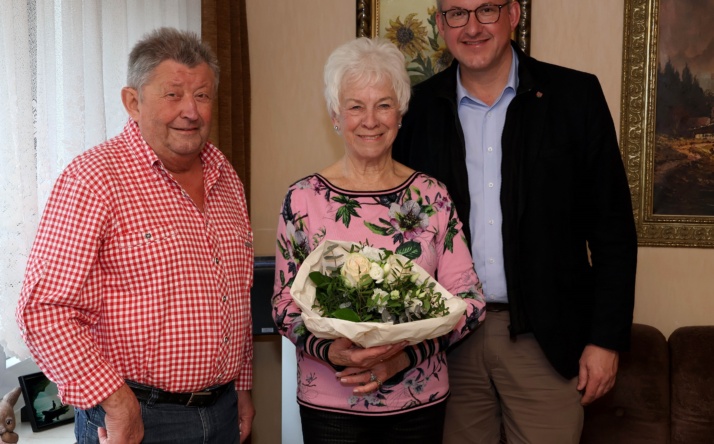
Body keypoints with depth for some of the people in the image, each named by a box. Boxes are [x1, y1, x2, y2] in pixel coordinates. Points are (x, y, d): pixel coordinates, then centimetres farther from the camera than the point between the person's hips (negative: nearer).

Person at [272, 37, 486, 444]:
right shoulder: (304, 199, -6)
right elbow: (285, 306, -3)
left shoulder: (432, 195, -2)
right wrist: (332, 351, -21)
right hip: (331, 405, -1)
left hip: (421, 401, 2)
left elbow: (470, 298, -4)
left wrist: (407, 354, -17)